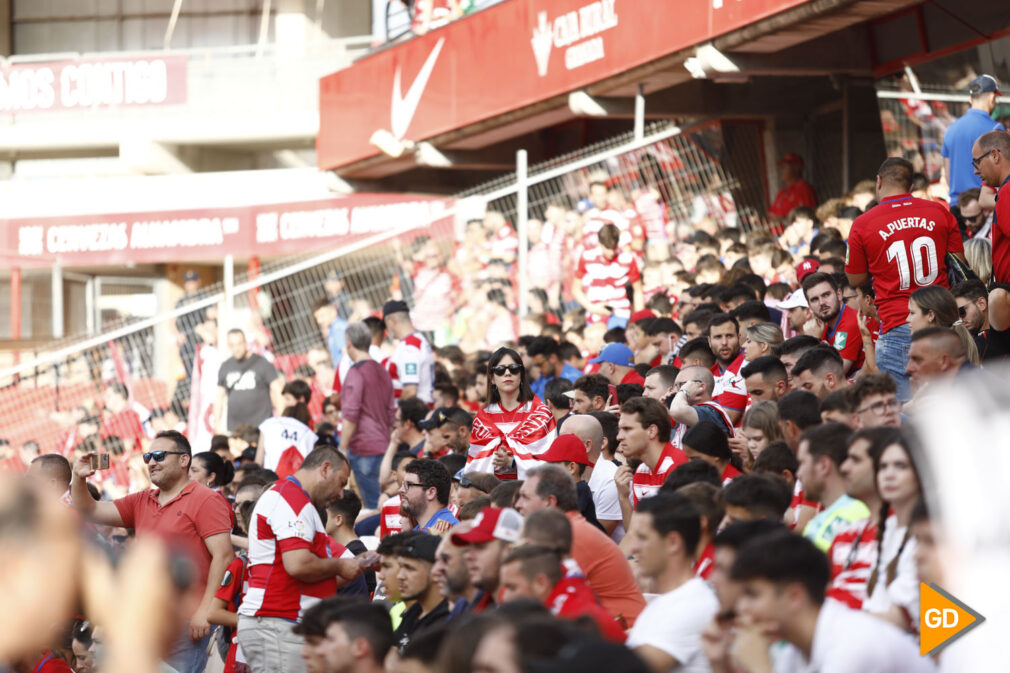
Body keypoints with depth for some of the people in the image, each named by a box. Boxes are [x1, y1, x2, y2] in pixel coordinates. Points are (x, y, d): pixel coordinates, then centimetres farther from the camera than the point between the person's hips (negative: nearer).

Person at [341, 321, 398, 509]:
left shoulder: (356, 372, -11)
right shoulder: (382, 371, 13)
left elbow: (350, 416, -16)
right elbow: (392, 412, 19)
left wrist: (342, 449, -10)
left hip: (363, 446, -8)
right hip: (382, 446, 8)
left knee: (372, 502, -8)